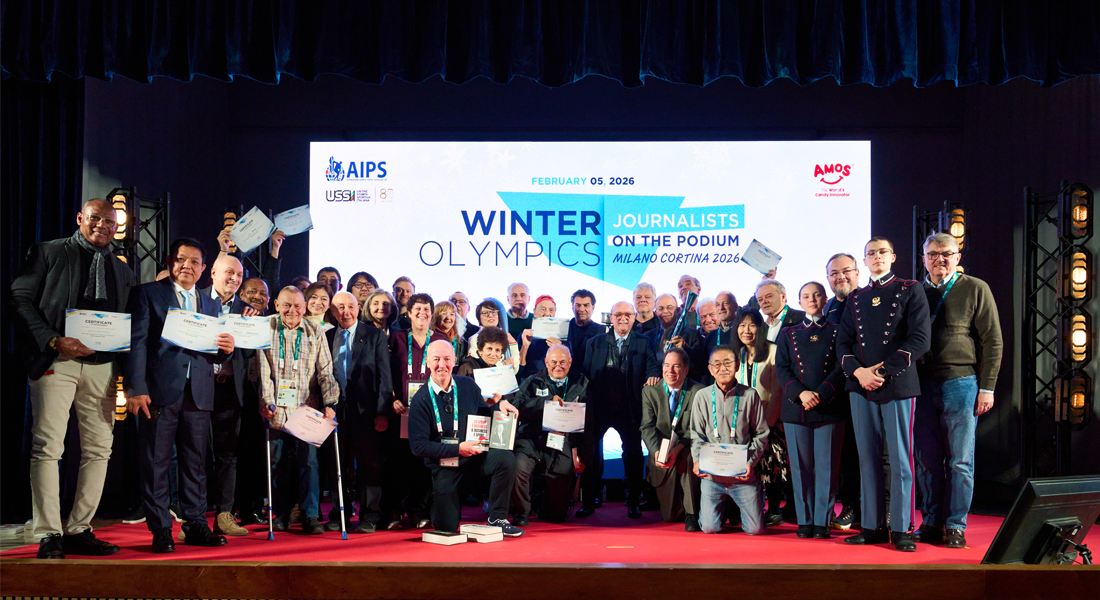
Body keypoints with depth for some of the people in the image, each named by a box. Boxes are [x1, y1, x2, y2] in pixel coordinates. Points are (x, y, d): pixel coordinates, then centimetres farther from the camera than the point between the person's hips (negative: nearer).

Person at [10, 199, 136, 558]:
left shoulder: (122, 270, 19)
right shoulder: (48, 252, 8)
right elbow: (21, 299, 0)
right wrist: (54, 341, -13)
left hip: (102, 365, 5)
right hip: (55, 362, -4)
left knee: (99, 449, 3)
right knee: (47, 447, -8)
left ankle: (79, 530, 11)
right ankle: (49, 536, -2)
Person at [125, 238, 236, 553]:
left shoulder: (211, 305, 20)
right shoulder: (147, 294, 7)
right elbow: (136, 343, -2)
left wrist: (226, 350, -5)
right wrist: (136, 388, -12)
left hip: (199, 394, 4)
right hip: (160, 392, -4)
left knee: (196, 463, 7)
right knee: (155, 463, -1)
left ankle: (196, 525, 14)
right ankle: (160, 529, 6)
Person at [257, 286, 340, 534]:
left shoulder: (316, 332, 6)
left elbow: (325, 371, 3)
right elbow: (263, 370, -1)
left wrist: (330, 403, -8)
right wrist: (267, 401, -12)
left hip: (307, 407, 0)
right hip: (277, 408, 0)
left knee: (309, 460, -6)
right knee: (278, 462, 5)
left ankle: (310, 516, 0)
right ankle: (282, 515, 18)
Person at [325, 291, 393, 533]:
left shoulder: (375, 335, 2)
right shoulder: (326, 337, 12)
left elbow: (385, 375, -2)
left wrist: (383, 412, -9)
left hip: (365, 410, -3)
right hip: (336, 410, 3)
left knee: (369, 465, 0)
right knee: (337, 465, 7)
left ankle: (370, 517, 8)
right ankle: (340, 515, 18)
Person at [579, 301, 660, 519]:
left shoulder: (643, 343, 8)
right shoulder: (595, 343, 9)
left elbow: (651, 365, -4)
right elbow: (586, 373, 3)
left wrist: (653, 375, -27)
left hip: (629, 410, 0)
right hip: (599, 409, 0)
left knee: (633, 456, 2)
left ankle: (633, 503, 15)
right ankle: (588, 503, 12)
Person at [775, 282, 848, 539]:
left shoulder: (837, 332, 9)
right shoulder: (788, 334, 14)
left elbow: (841, 369, 0)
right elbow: (782, 369, 5)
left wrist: (820, 395, -13)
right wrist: (801, 393, -11)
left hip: (829, 409, -1)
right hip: (796, 409, 1)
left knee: (827, 466, -1)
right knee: (801, 467, 3)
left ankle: (822, 521, 7)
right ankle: (805, 520, 11)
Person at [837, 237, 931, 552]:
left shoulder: (910, 290, 4)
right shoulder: (855, 298, 16)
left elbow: (919, 339, -6)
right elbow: (843, 342, 12)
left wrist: (884, 371, -13)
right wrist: (858, 371, -7)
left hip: (898, 385, -4)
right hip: (861, 386, 4)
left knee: (900, 460, -2)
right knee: (868, 458, 6)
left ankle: (900, 529, 5)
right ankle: (872, 526, 12)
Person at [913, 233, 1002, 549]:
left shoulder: (976, 289, 3)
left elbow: (993, 341, 0)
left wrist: (987, 387, -6)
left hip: (961, 383, -3)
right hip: (923, 384, 3)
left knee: (960, 461, 1)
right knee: (927, 460, 6)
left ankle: (955, 526, 10)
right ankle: (931, 523, 16)